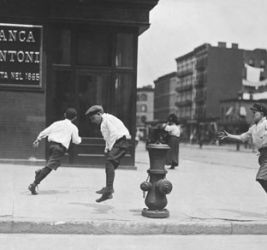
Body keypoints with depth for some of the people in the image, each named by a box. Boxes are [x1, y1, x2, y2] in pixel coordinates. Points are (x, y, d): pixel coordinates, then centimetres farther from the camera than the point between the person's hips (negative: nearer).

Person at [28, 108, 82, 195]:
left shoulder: (57, 123, 17)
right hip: (60, 148, -6)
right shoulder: (73, 127, 7)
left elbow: (45, 131, 12)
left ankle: (40, 171, 5)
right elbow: (76, 141, 12)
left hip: (52, 144, 6)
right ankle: (34, 185, -19)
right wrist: (79, 139, 33)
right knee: (49, 167, -11)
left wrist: (38, 139, 15)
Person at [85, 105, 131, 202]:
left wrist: (109, 148, -13)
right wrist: (107, 148, 8)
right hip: (114, 144, 10)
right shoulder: (102, 123, 23)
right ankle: (108, 193, 12)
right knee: (109, 165, 7)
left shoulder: (108, 119, -7)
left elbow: (114, 134, -16)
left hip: (120, 142, -10)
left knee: (109, 162, -24)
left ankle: (109, 188, -31)